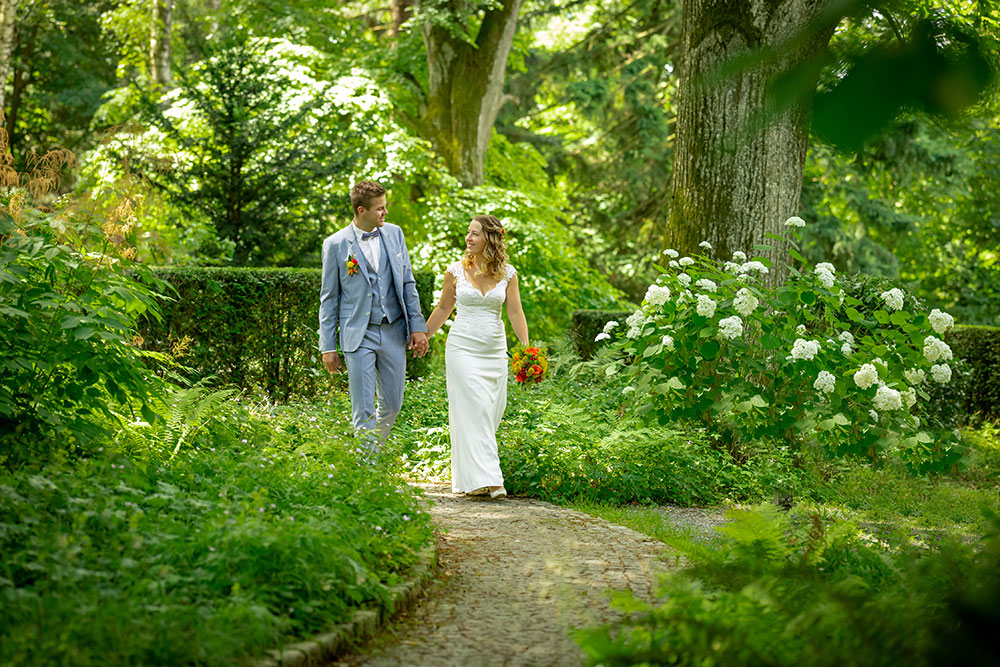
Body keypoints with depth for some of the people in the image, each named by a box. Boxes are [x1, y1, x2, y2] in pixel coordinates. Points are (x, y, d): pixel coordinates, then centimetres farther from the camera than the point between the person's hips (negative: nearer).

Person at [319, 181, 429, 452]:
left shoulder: (394, 233, 5)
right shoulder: (336, 244, -5)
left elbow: (408, 283, 11)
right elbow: (329, 298, 0)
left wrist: (418, 326, 5)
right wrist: (327, 347, -1)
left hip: (393, 332, 4)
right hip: (359, 336, -4)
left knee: (392, 404, 10)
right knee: (363, 410, -4)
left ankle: (376, 448, 34)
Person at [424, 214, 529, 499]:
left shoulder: (507, 273, 3)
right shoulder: (456, 271, 1)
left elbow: (515, 312, 1)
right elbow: (443, 309, 11)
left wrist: (527, 348, -8)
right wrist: (421, 337, 11)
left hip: (495, 350, 2)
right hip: (463, 347, -2)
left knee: (492, 411, 3)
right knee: (474, 411, -11)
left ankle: (466, 476, 16)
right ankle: (482, 479, -15)